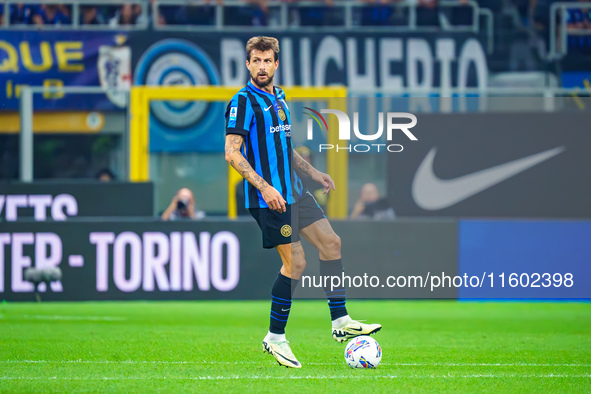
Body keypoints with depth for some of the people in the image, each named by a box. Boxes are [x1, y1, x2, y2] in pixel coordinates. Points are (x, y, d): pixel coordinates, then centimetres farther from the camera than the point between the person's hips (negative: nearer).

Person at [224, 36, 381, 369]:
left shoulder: (279, 98, 15)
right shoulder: (244, 101, -12)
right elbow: (232, 153, -18)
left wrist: (312, 172, 21)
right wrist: (264, 187, -25)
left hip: (294, 191, 9)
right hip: (269, 197, -9)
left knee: (331, 242, 7)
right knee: (296, 263, -9)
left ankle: (340, 322, 14)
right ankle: (275, 338, 2)